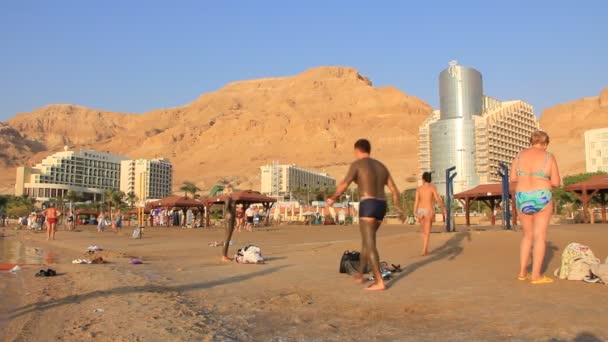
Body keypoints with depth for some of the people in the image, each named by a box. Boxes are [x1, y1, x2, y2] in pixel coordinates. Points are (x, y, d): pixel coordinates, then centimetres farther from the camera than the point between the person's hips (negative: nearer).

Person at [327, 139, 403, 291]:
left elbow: (343, 186, -6)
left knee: (370, 245, -7)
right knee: (367, 239, 21)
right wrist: (399, 210, 24)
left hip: (368, 206, -7)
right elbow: (394, 190, 15)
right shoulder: (381, 166, 19)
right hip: (381, 207, 7)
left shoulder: (356, 164, -2)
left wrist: (332, 199, 11)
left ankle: (380, 282, -12)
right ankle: (359, 275, 29)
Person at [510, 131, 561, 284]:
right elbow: (556, 182, -3)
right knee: (540, 236, 2)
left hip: (522, 199, 4)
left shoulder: (520, 155, 4)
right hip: (541, 199, -4)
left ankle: (522, 272, 16)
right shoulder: (549, 157, -4)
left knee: (528, 235, 16)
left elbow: (513, 178, 5)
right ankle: (536, 275, 0)